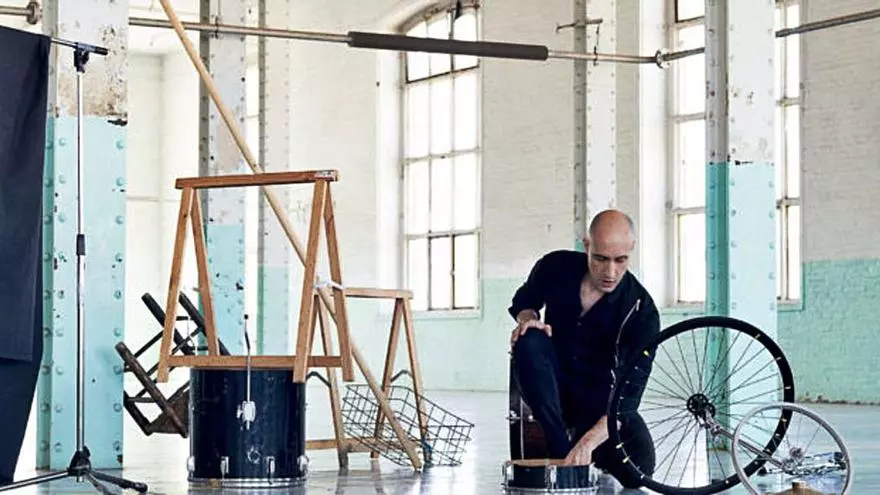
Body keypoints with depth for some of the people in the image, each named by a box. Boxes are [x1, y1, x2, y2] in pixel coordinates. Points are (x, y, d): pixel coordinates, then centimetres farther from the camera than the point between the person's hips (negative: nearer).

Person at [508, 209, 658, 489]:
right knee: (529, 342, -31)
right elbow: (524, 300, 11)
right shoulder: (557, 267, -13)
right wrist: (527, 318, -15)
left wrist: (589, 440, -44)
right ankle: (560, 449, -27)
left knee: (637, 470, -26)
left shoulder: (642, 312, -22)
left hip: (600, 398, -1)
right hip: (554, 386, 2)